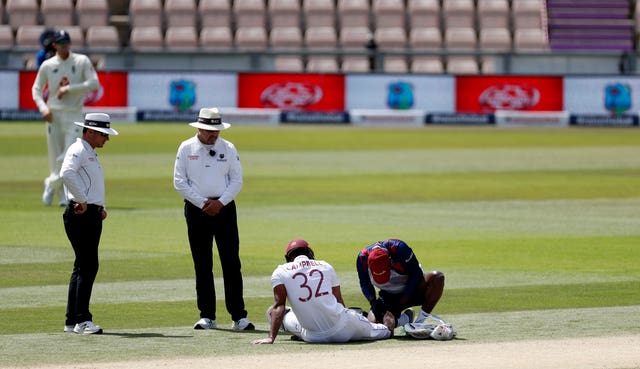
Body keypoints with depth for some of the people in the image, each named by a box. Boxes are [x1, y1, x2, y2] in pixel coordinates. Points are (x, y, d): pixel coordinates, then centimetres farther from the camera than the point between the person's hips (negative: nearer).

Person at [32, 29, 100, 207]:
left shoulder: (82, 61, 0)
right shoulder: (47, 65, 5)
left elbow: (94, 84, -9)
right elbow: (36, 89, 10)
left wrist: (68, 89, -14)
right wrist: (43, 108, -7)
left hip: (74, 114, -1)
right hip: (53, 115, 1)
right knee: (56, 157, 0)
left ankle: (52, 183, 11)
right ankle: (62, 196, 14)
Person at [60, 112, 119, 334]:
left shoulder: (91, 154, 22)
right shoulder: (78, 151, -10)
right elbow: (66, 174, -29)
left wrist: (101, 207, 15)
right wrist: (82, 200, -24)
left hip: (92, 215, 10)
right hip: (80, 215, -10)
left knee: (83, 267, 11)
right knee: (88, 266, -13)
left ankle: (72, 321, 14)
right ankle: (82, 320, -14)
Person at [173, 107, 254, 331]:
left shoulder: (228, 149, 6)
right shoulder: (186, 149, 4)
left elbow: (237, 180, 5)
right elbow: (179, 181, 0)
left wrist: (220, 202, -9)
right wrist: (203, 203, -8)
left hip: (224, 209, 0)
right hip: (196, 210, 0)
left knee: (231, 262, -5)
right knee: (202, 264, 3)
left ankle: (238, 316, -6)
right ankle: (207, 316, 7)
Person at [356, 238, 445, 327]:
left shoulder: (399, 249, -30)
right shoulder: (363, 258, -19)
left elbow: (417, 275, -21)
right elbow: (365, 285, -2)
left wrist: (401, 302, -24)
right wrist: (373, 302, -22)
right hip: (388, 296, 2)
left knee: (437, 277, -32)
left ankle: (419, 322, -25)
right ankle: (405, 318, 5)